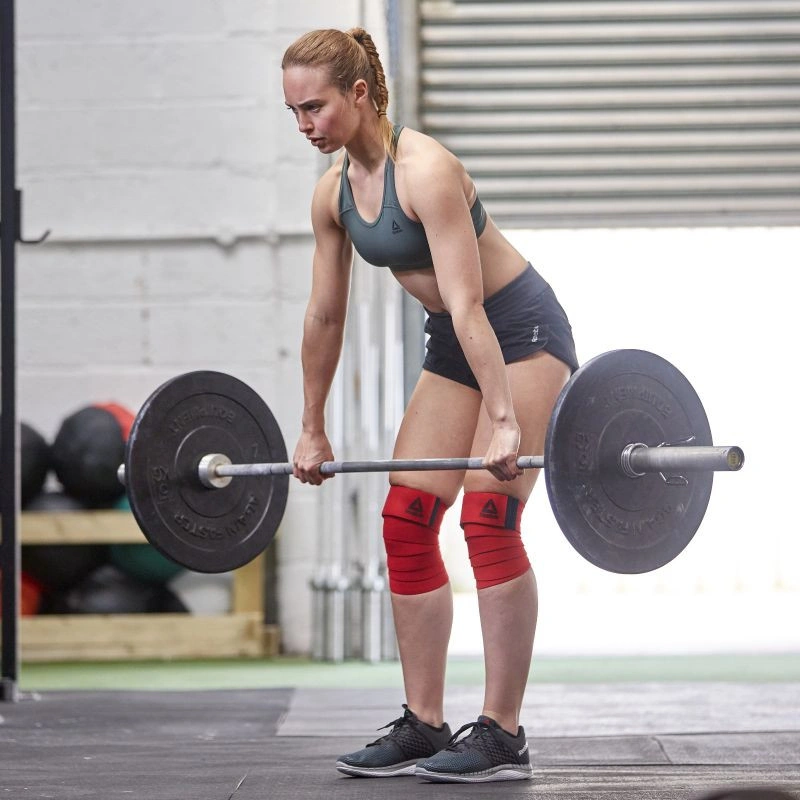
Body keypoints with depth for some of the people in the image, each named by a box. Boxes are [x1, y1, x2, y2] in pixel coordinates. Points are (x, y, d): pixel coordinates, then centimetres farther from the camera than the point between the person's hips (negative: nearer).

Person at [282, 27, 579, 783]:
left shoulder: (426, 170, -26)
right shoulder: (332, 194, -2)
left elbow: (467, 303, -32)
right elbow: (325, 315, 7)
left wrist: (502, 420, -35)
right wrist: (312, 430, 12)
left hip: (523, 331, -8)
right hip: (452, 346, 8)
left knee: (488, 517, -15)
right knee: (405, 522, 3)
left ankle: (501, 735, -10)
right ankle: (423, 725, 9)